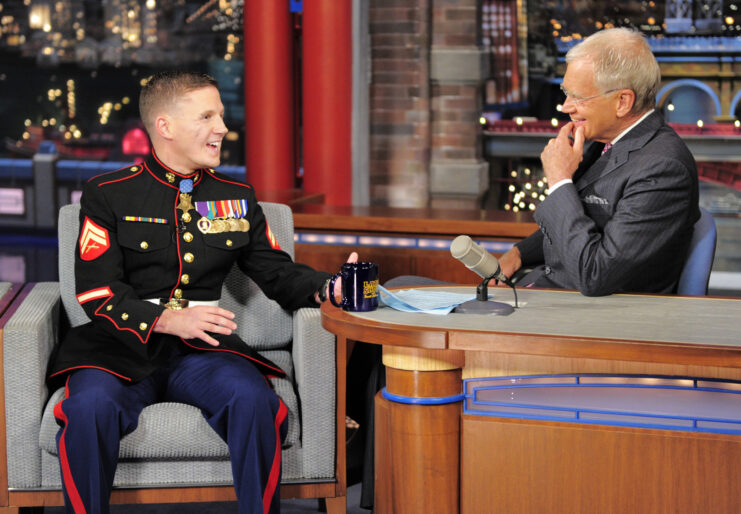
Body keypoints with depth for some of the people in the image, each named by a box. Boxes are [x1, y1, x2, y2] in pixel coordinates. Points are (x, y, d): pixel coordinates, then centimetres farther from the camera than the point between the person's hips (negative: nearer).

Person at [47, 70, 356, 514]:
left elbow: (277, 273, 16)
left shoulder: (237, 198, 17)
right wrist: (168, 319, -18)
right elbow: (97, 293, -2)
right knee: (90, 407, -34)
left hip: (203, 350, 2)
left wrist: (328, 289, -6)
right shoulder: (108, 195, 5)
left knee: (254, 401, -30)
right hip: (125, 348, -2)